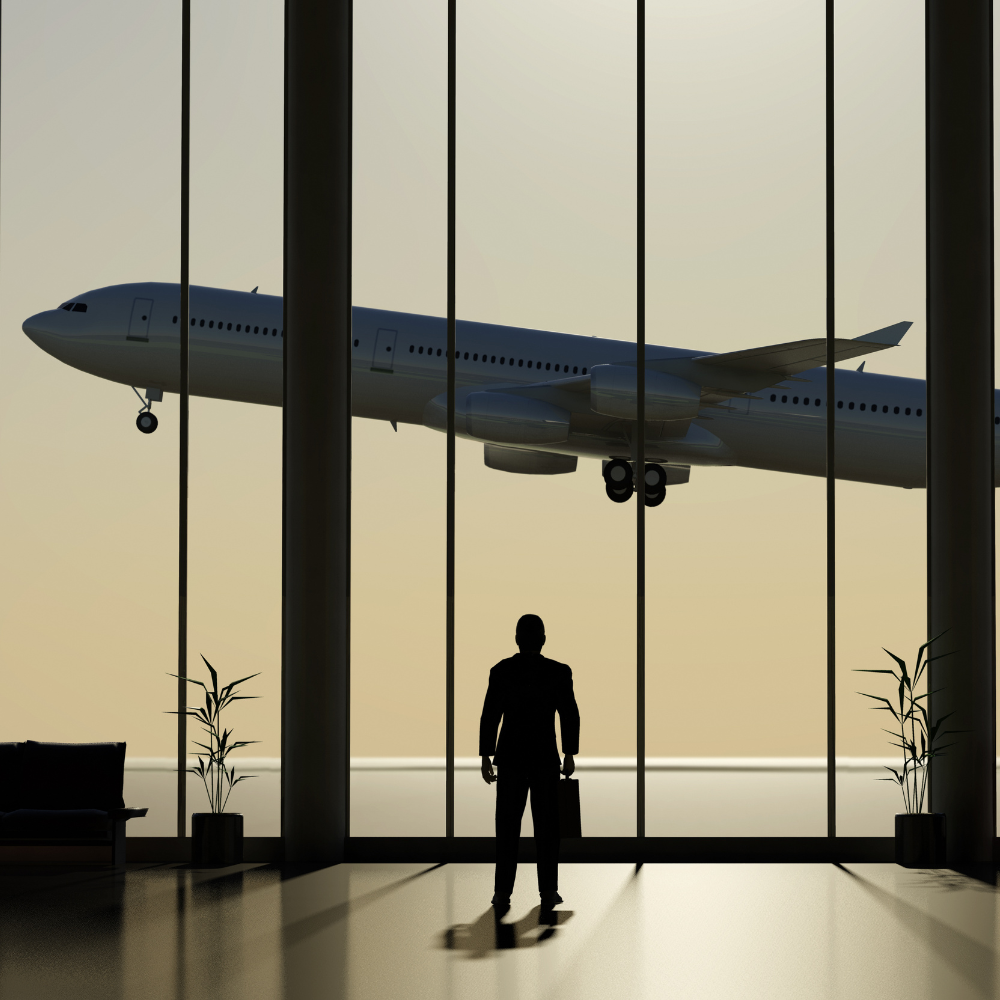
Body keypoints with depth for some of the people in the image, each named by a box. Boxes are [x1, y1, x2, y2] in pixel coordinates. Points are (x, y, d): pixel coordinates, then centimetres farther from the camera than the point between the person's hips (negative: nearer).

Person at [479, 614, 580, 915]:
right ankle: (548, 892, 7)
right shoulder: (559, 672, -4)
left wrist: (486, 757, 1)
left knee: (507, 827, 5)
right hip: (546, 759, 0)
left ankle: (503, 893, -1)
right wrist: (570, 755, 7)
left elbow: (490, 716, -5)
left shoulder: (501, 671, -4)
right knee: (546, 827, 8)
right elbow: (570, 717, -3)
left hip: (510, 758, 0)